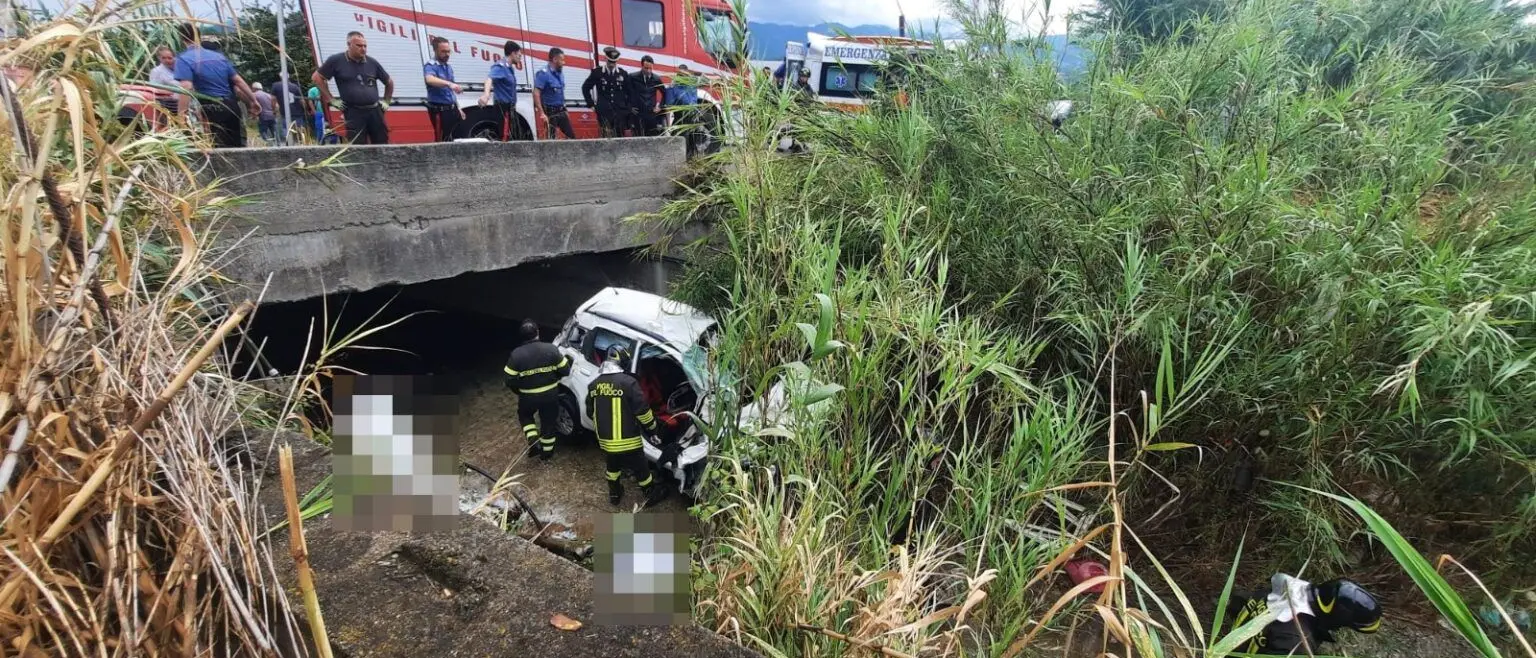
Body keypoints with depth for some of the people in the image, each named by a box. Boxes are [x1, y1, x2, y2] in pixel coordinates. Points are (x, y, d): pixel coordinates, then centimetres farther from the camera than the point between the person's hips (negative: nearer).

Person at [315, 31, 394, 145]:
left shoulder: (372, 62, 8)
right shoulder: (336, 60, 0)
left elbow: (389, 82, 22)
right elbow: (317, 78, 6)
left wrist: (386, 101, 16)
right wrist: (331, 100, 2)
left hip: (375, 111, 3)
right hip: (354, 113, -3)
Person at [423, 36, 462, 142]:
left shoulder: (449, 67, 13)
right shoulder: (430, 66, -12)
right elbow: (430, 80, -36)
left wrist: (458, 108, 18)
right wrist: (449, 83, -51)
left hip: (452, 109, 8)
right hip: (439, 111, -8)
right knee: (444, 141, -5)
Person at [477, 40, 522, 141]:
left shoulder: (510, 67, 14)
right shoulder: (500, 67, -14)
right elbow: (490, 79, -36)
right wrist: (486, 94, -52)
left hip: (509, 107, 10)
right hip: (503, 107, -10)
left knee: (509, 136, 16)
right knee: (504, 137, -12)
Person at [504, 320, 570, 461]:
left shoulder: (516, 354, -16)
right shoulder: (551, 349, -14)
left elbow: (510, 380, -10)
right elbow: (565, 370, -6)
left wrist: (520, 392, 9)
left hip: (528, 396, -1)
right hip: (550, 394, 1)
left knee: (524, 415, 30)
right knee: (548, 422, 20)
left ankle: (533, 440, 14)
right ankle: (547, 451, 33)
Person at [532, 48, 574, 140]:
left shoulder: (560, 73, 10)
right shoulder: (543, 74, -14)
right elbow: (536, 94, -20)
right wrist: (542, 113, -26)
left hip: (561, 111, 8)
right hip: (550, 112, -8)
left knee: (571, 136, 6)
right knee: (551, 138, -3)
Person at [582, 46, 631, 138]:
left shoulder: (623, 73, 7)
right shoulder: (597, 72, 2)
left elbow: (629, 92, 15)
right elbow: (585, 88, 9)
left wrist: (627, 106, 7)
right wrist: (591, 104, 4)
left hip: (620, 111, 2)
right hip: (604, 112, -2)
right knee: (607, 137, -11)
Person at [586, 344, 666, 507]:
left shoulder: (595, 384, 1)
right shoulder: (628, 382, -19)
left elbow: (590, 412, 12)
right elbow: (642, 410, -17)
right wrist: (652, 427, 0)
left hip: (606, 440, 5)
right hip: (627, 440, -5)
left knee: (613, 465, 29)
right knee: (641, 469, 14)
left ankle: (614, 494, 45)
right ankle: (652, 495, 31)